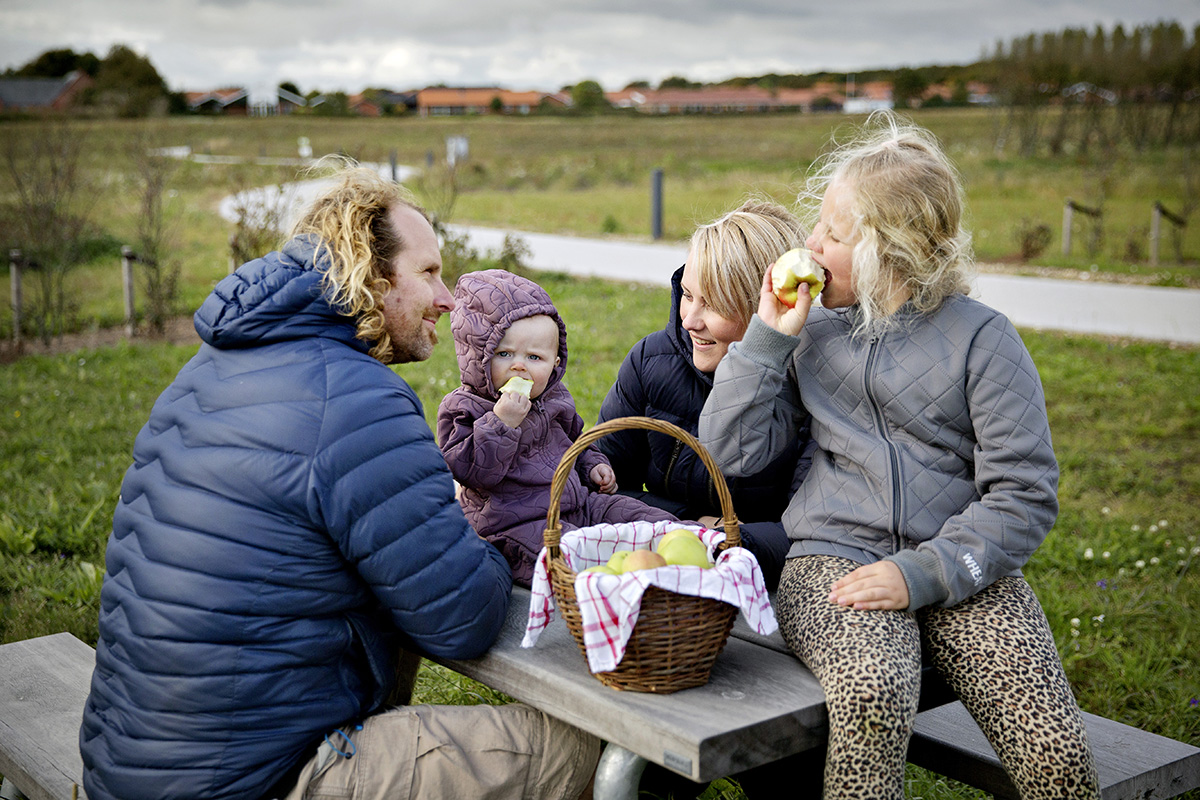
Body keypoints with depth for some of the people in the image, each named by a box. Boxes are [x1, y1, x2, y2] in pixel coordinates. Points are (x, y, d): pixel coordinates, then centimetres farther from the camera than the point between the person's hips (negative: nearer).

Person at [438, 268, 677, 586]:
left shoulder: (555, 399, 14)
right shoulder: (462, 409, -7)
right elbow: (475, 472, -20)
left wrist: (593, 465, 16)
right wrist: (500, 423, -27)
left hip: (577, 505, 8)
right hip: (516, 521, -7)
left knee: (647, 517, -3)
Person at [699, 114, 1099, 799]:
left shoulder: (980, 338, -1)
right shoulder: (814, 331, 10)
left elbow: (1026, 495, -4)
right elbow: (732, 449, 4)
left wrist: (924, 575, -16)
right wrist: (769, 336, -2)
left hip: (961, 569, 0)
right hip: (835, 557, 1)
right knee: (871, 695, -34)